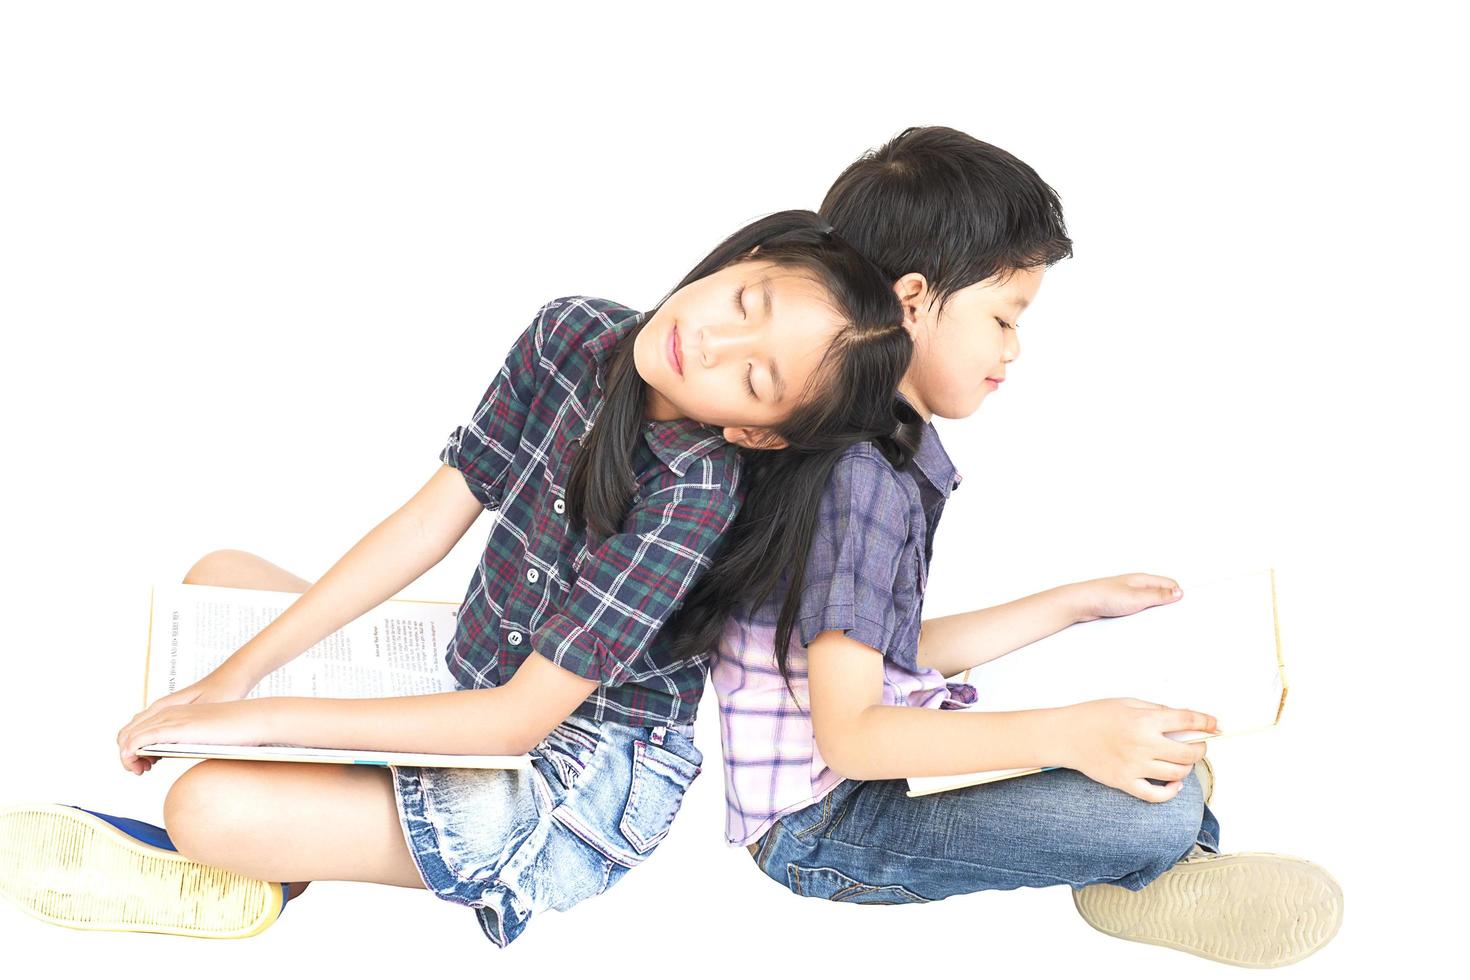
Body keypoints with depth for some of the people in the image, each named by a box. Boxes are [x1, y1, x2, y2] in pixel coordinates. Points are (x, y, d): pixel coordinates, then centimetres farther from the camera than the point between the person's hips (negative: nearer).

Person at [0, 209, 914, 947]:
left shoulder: (692, 494, -29)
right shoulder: (573, 333, -10)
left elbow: (519, 717, -26)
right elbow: (430, 523, -4)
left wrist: (257, 717, -23)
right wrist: (237, 674, -8)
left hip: (586, 780, -8)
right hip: (472, 683, 8)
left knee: (210, 807, -22)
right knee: (218, 579, 11)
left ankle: (248, 876, 12)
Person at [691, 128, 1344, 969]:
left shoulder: (894, 455, 10)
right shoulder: (859, 477, -23)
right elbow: (848, 735, -27)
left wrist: (1078, 603, 18)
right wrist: (1069, 736, -32)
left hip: (878, 759, 11)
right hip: (821, 824, -11)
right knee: (1158, 804, -23)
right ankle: (1149, 866, 7)